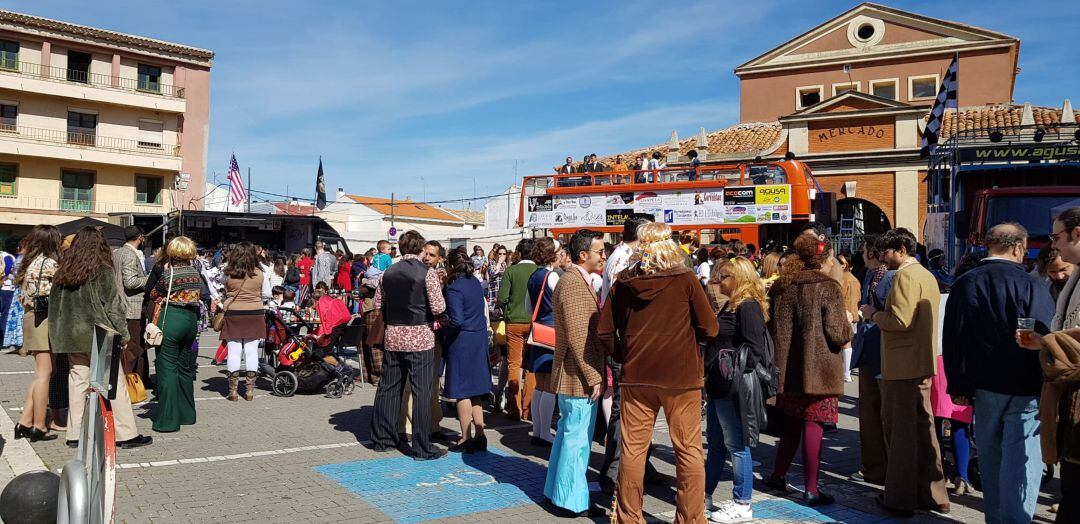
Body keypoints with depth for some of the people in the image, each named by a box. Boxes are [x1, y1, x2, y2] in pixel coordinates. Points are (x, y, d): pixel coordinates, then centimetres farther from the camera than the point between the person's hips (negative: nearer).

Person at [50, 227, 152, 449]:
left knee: (77, 382, 11)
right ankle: (127, 435, 2)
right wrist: (123, 334, -1)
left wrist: (59, 336, 17)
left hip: (72, 337, 5)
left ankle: (75, 434, 15)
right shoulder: (103, 272, -10)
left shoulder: (62, 272, 6)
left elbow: (54, 306, 11)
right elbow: (114, 306, -9)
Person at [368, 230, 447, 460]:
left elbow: (378, 303, 12)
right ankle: (422, 448, 5)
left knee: (388, 387, 14)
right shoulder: (428, 273, -10)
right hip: (420, 337, -5)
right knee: (422, 391, 0)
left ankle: (382, 439, 24)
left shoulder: (388, 273, 4)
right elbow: (438, 307, -13)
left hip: (393, 337, 5)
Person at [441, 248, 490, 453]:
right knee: (474, 391, 15)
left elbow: (456, 320, -24)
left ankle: (466, 438, 8)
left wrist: (442, 331, -7)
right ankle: (479, 435, 19)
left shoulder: (455, 288, -16)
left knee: (462, 391, 2)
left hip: (462, 342, -8)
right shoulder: (475, 282, 8)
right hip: (479, 339, 8)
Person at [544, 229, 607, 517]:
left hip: (570, 375, 11)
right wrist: (593, 378, -19)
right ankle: (571, 501, 9)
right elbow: (578, 338, -23)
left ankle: (557, 490, 30)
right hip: (580, 377, -11)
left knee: (568, 433, 19)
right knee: (577, 438, -1)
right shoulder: (575, 284, -18)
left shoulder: (576, 280, 15)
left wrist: (594, 374, 21)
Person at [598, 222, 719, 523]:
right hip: (681, 375, -2)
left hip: (636, 376, 3)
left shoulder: (623, 282, 1)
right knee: (689, 450, 8)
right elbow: (709, 329, -4)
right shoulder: (685, 279, -6)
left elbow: (605, 332, 3)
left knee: (632, 449, 11)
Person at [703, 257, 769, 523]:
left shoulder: (748, 307, -14)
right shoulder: (731, 305, 16)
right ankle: (705, 496, 29)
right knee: (715, 444, 18)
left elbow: (754, 349, -20)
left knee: (736, 446, 0)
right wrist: (711, 373, 14)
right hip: (718, 385, 10)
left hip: (735, 388, -10)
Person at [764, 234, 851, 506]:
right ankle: (811, 489, 6)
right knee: (813, 426, 0)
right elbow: (838, 334, -13)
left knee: (791, 425, 19)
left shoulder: (779, 288, 5)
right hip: (818, 370, -6)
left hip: (787, 369, 6)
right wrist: (847, 327, 7)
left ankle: (778, 475, 30)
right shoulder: (827, 287, -11)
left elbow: (772, 328, 11)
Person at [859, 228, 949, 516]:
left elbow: (900, 320, -24)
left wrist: (873, 313, -8)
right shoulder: (927, 275, 18)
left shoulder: (905, 276, -14)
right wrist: (880, 314, 14)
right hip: (922, 363, 10)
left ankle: (900, 498, 7)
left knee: (900, 431, -1)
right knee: (922, 427, 15)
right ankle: (933, 495, 23)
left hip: (903, 366, -10)